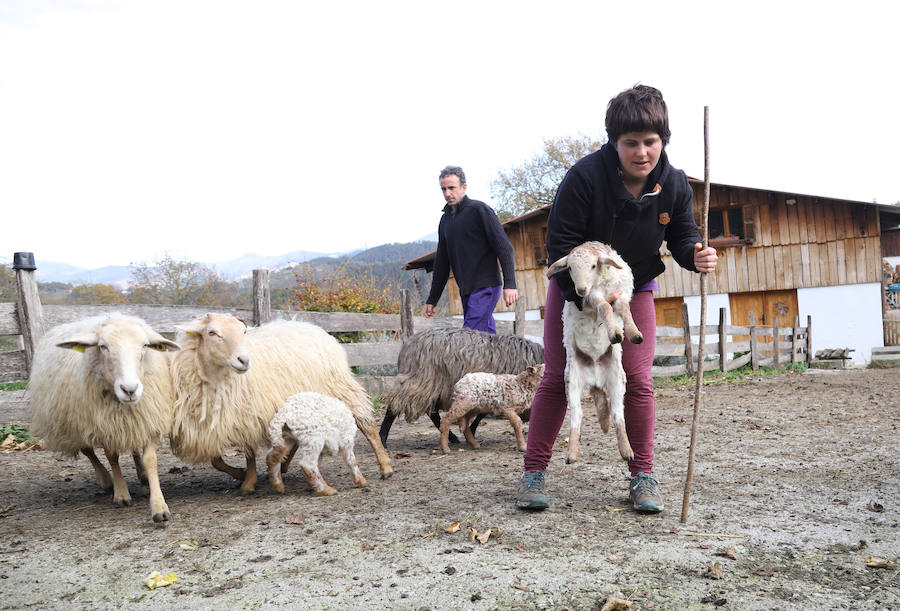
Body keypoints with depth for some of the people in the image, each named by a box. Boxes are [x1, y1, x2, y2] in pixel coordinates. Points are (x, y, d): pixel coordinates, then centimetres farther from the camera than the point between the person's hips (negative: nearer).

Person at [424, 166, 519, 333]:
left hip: (485, 287, -7)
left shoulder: (479, 210, -5)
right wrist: (432, 300, 21)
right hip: (466, 291, 7)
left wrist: (510, 284, -20)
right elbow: (441, 263, 22)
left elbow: (504, 247, -10)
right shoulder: (445, 220, 16)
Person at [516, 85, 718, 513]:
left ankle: (642, 477, 10)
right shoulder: (585, 176, -27)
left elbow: (682, 236, 0)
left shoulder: (674, 184, -14)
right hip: (573, 286, -2)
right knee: (557, 378, -3)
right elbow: (560, 242, -21)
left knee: (638, 381, -3)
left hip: (634, 291, 3)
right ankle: (533, 471, 7)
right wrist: (587, 301, -25)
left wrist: (696, 255, -25)